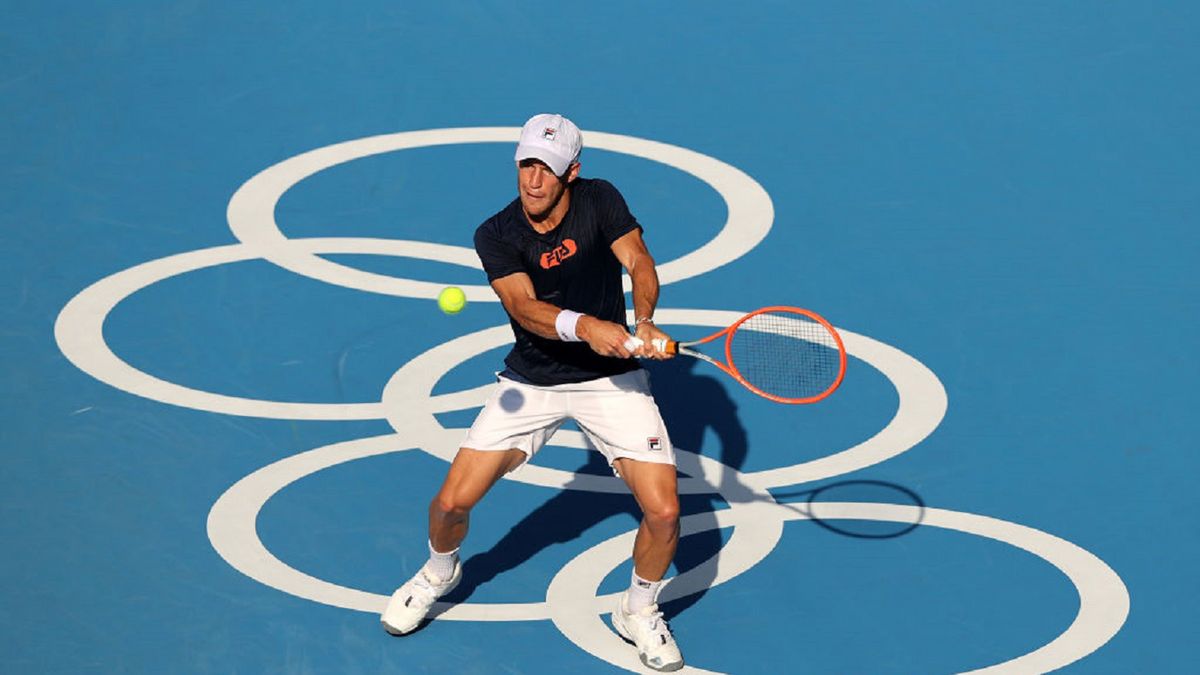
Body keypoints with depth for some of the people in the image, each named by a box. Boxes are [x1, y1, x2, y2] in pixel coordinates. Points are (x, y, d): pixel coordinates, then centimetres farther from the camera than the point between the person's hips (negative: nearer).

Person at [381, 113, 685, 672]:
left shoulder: (599, 201, -11)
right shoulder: (496, 237, -14)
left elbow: (637, 260, -22)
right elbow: (524, 308, -29)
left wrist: (644, 321, -43)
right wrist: (583, 326, -48)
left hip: (612, 380, 0)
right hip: (530, 383, 0)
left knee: (663, 512, -12)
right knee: (452, 501, -6)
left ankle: (639, 612, 18)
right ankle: (440, 573, 31)